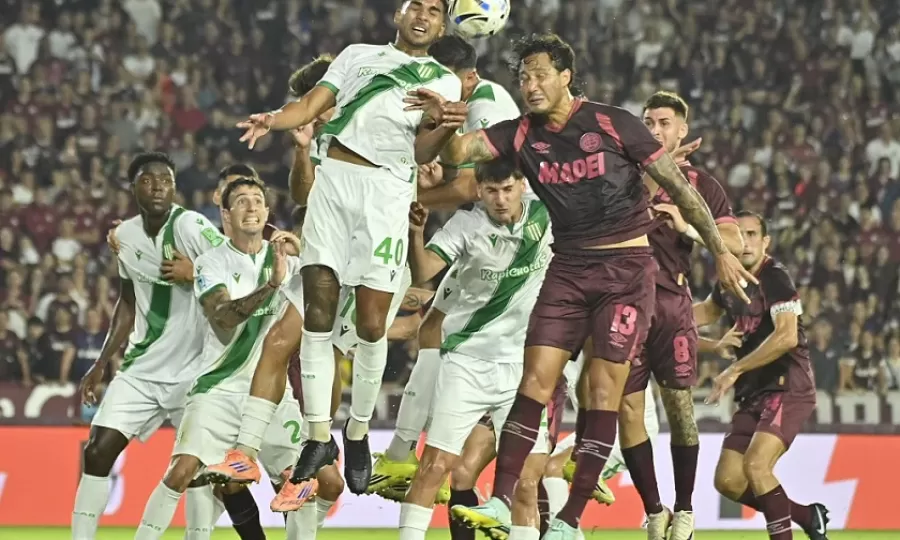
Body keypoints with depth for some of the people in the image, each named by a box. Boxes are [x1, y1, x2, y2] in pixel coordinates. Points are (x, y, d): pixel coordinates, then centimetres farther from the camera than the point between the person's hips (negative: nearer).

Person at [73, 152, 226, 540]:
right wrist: (101, 364, 17)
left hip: (192, 370, -5)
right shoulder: (125, 236, 5)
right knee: (98, 451, -2)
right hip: (141, 368, 6)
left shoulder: (191, 227, -16)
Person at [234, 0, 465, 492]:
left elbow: (424, 152, 2)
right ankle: (319, 436, 0)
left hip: (388, 190, -1)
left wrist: (446, 126, -20)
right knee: (318, 316, -5)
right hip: (334, 179, 1)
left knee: (371, 325, -5)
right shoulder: (357, 56, 21)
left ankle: (358, 433, 11)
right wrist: (273, 119, -8)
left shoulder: (445, 82, 15)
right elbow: (312, 105, 12)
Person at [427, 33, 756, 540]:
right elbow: (460, 150, -9)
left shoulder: (613, 124, -9)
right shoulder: (522, 135, 3)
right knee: (535, 380, -6)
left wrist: (720, 250, -4)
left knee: (604, 392, -6)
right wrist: (441, 118, -32)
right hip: (568, 268, 4)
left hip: (626, 267, -4)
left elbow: (678, 185, -4)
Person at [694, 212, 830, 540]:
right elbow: (708, 311, 34)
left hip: (788, 389, -8)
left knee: (755, 465, -27)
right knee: (728, 481, 4)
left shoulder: (775, 278, -12)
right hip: (754, 394, 8)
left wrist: (735, 371, -20)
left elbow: (787, 337, -23)